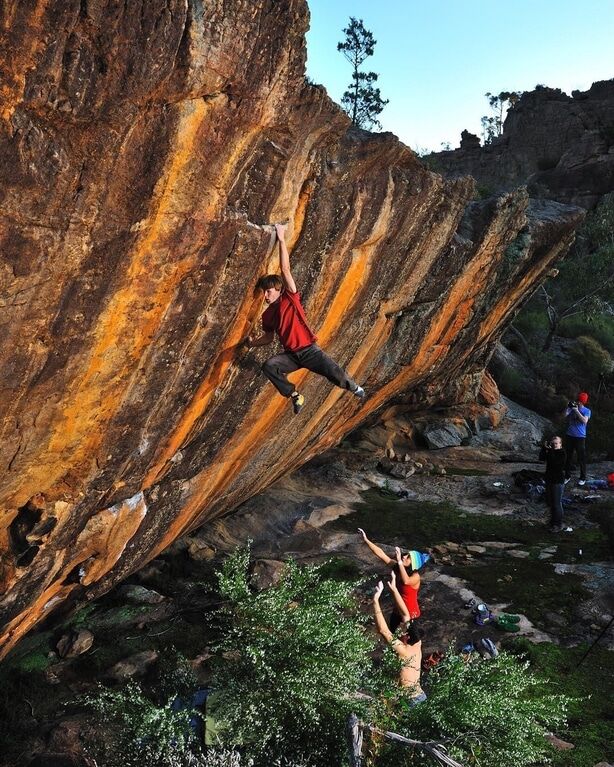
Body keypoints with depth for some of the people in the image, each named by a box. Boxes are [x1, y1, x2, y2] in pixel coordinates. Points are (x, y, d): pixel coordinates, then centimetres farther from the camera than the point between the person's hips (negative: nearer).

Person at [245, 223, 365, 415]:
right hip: (291, 355, 4)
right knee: (268, 366, -24)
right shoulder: (267, 315, 7)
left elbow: (285, 269, -14)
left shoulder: (290, 298, -7)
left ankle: (354, 387, 17)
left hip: (309, 350, -4)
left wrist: (281, 239, -17)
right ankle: (295, 396, -9)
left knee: (335, 373, -18)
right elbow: (269, 337, 23)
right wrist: (253, 343, 7)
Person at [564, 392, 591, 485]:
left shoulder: (587, 411, -3)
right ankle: (567, 476, 21)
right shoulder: (572, 407, 5)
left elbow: (584, 421, -19)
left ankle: (583, 478, 13)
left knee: (581, 458, 2)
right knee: (568, 457, 11)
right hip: (569, 435, 3)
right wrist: (568, 407, -18)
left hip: (580, 437, -3)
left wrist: (577, 411, -22)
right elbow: (565, 415, -6)